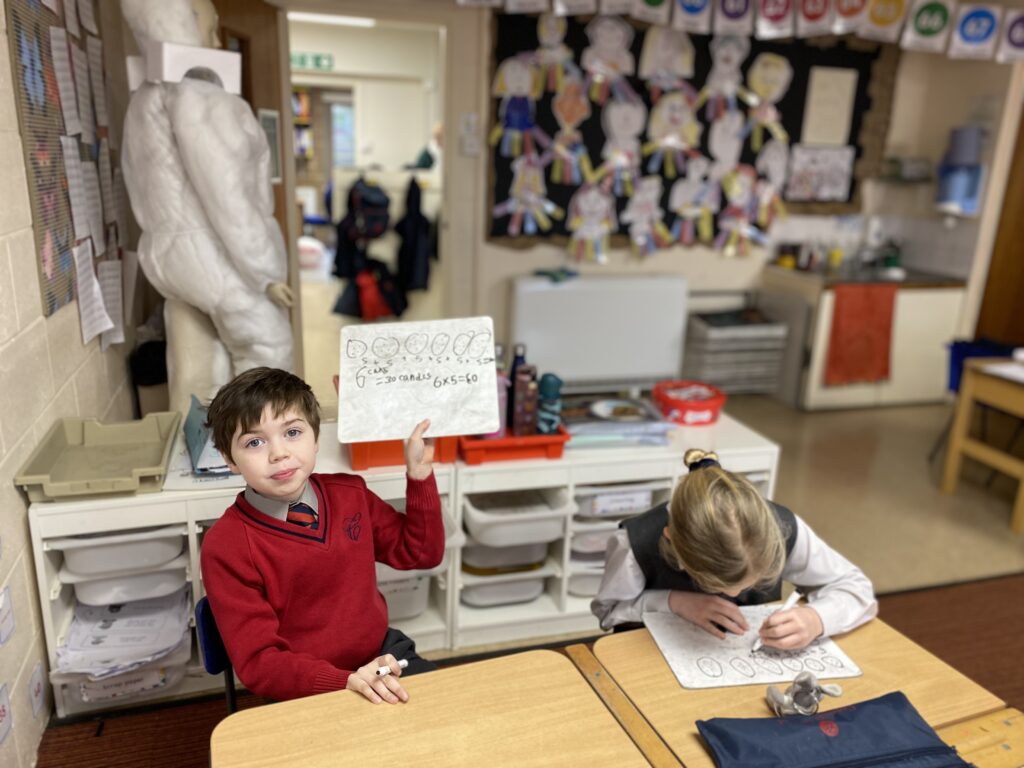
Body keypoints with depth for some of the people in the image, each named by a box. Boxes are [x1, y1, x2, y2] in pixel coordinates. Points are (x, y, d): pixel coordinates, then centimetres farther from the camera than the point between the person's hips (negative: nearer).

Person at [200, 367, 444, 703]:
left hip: (383, 654, 5)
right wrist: (346, 679, -31)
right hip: (307, 692, -4)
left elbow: (421, 552, 8)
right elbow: (258, 662, -16)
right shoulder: (226, 547, -15)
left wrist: (419, 476, -5)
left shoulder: (349, 494, -2)